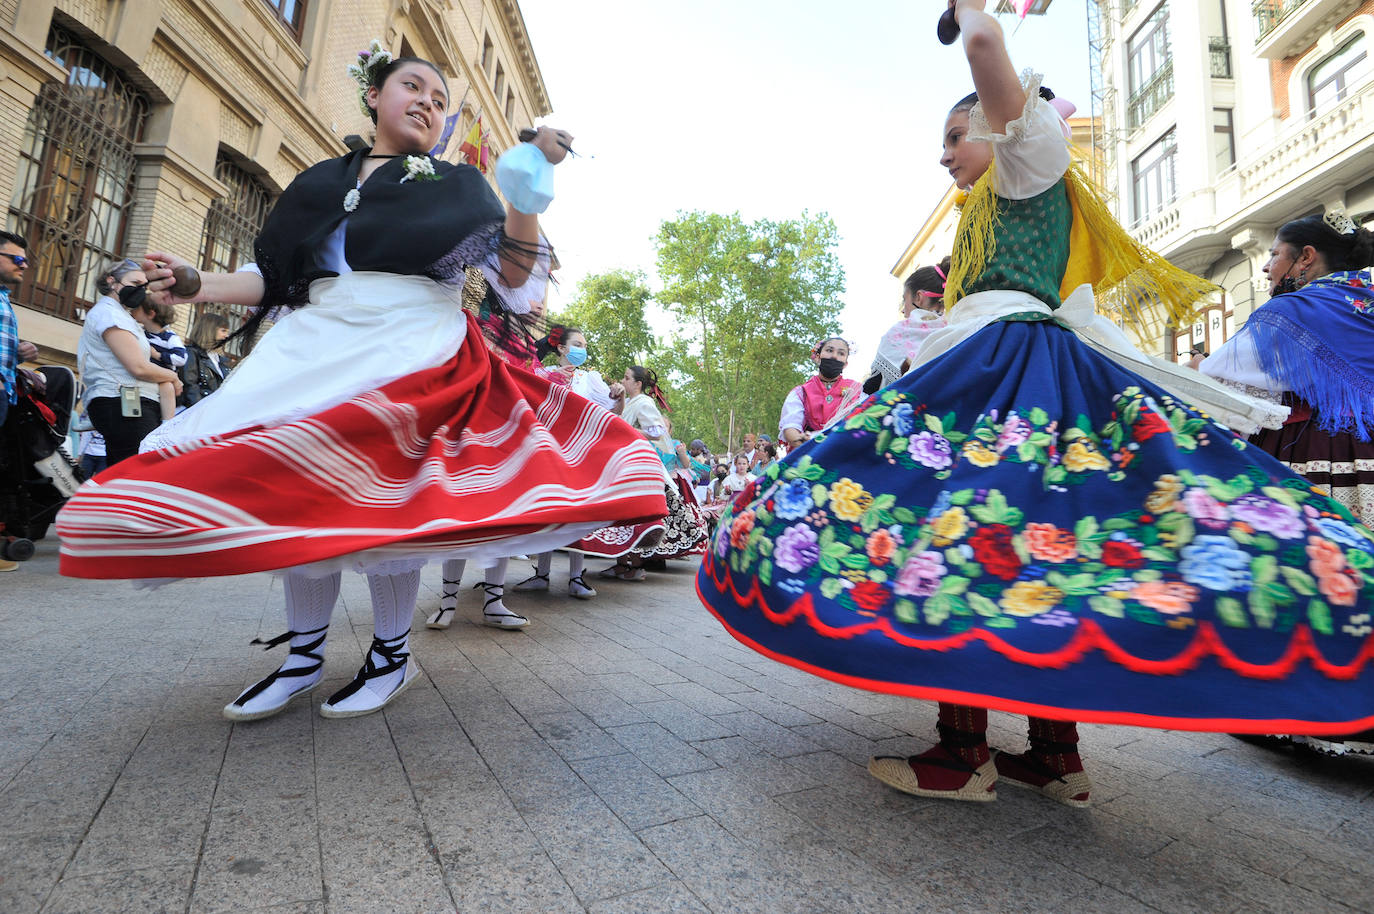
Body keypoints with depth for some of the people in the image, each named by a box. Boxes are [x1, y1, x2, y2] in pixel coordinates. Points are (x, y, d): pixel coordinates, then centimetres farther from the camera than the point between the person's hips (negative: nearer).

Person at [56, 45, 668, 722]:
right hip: (315, 352, 4)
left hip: (414, 357, -4)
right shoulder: (322, 183, 22)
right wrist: (198, 285, 6)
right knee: (295, 494, -5)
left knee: (377, 493, -19)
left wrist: (526, 193, -11)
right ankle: (303, 657, 13)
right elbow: (276, 278, 22)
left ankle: (391, 655, 0)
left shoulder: (459, 189, 13)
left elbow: (518, 290, -1)